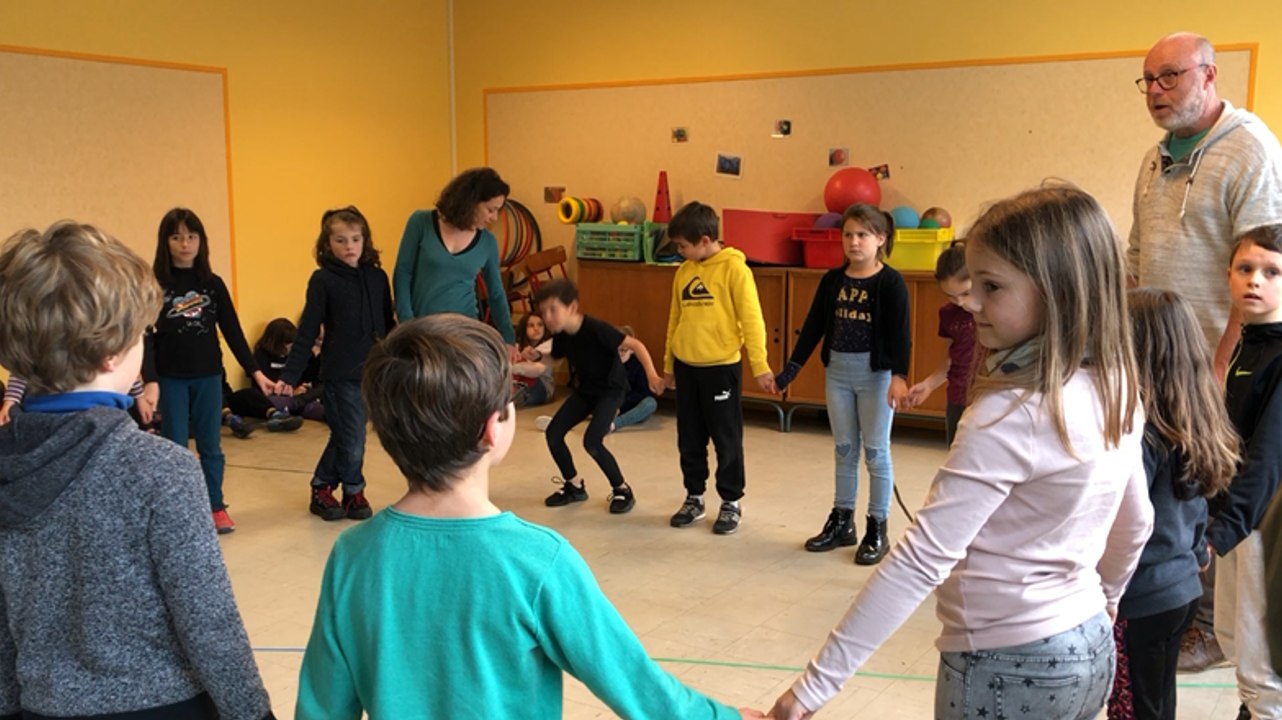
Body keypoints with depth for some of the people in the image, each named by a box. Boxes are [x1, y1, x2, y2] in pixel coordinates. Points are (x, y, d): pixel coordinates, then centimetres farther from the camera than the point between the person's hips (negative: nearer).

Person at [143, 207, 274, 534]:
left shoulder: (213, 284, 3)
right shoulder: (154, 284, -5)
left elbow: (232, 331, 5)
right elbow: (146, 336, -9)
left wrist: (255, 371, 2)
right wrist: (150, 380, -19)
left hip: (208, 376, 2)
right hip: (171, 378, -2)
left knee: (210, 445, 10)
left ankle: (216, 506, 21)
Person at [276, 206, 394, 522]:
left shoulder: (377, 277, 6)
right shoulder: (323, 280, -5)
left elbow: (388, 326, 12)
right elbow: (307, 332, -5)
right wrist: (289, 375, -9)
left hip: (372, 371, 4)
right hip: (340, 373, -4)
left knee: (346, 437, 11)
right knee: (351, 439, -1)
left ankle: (322, 490, 28)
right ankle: (353, 492, 22)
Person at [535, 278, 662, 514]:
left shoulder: (596, 329, -28)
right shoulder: (560, 335, -8)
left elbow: (635, 345, -25)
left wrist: (651, 374, -36)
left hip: (610, 389, -7)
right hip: (583, 390, 7)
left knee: (592, 441, -20)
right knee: (553, 433, -2)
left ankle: (622, 489, 2)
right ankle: (574, 485, 19)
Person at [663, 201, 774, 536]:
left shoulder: (734, 268, -10)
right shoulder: (683, 272, 7)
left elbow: (751, 319, -11)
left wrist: (759, 365, -14)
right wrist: (668, 364, 17)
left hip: (721, 366, -6)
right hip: (686, 367, 6)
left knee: (726, 439, 5)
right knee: (689, 439, 12)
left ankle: (732, 502, 18)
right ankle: (694, 498, 26)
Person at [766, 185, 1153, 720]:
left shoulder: (1010, 414, -26)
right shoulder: (1115, 389, -2)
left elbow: (922, 559, -28)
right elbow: (1135, 526, 12)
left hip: (1008, 667, -8)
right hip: (1090, 650, 8)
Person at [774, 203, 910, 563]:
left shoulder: (891, 282, -10)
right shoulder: (832, 280, 5)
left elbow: (901, 333, -16)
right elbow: (814, 325, 7)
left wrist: (899, 376, -27)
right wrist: (793, 367, 3)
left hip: (876, 372, -5)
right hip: (838, 370, 5)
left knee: (876, 450, 3)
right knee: (844, 448, 14)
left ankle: (877, 529, 14)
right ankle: (841, 520, 25)